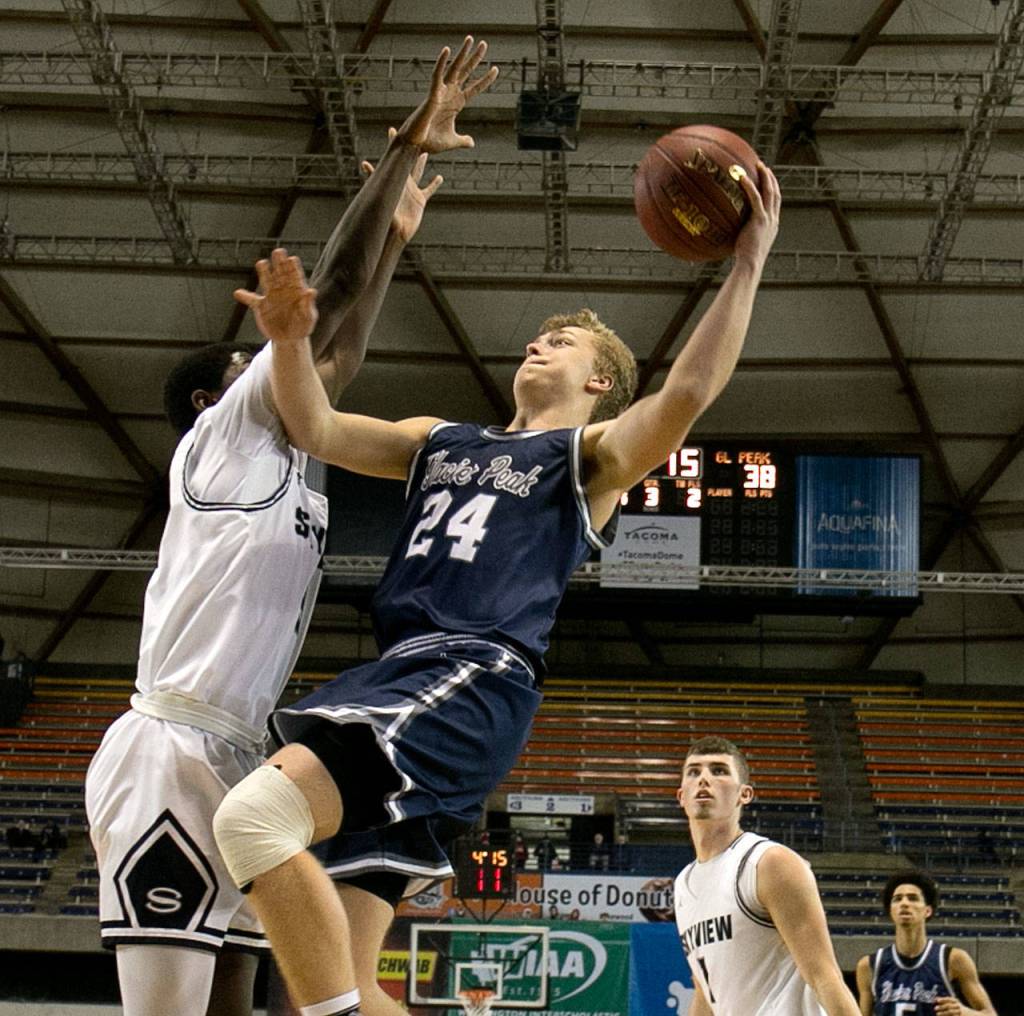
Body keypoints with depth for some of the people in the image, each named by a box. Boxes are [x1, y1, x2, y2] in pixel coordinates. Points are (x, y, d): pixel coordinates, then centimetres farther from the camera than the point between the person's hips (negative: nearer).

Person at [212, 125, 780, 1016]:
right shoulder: (440, 441, 30)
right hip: (397, 675, 7)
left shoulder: (595, 455, 10)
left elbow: (685, 394, -9)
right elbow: (316, 431, 21)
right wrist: (290, 339, 2)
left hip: (477, 682, -7)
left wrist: (746, 268, -13)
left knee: (254, 814, -30)